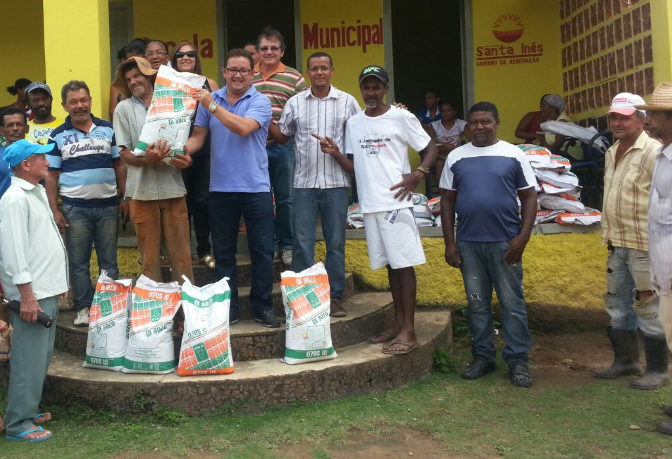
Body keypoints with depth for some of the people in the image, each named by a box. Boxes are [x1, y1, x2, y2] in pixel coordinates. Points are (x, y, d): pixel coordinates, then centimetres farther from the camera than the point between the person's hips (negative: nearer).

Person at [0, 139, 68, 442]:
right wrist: (27, 295, -22)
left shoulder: (37, 192, 14)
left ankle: (28, 410, 26)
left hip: (47, 290, 10)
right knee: (30, 360, -5)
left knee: (41, 357, 15)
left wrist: (57, 281, 21)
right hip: (32, 293, -9)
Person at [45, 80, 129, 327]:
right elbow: (51, 175, 3)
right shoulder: (58, 136, 2)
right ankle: (83, 307, 16)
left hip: (108, 205, 1)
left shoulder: (108, 129, 6)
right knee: (78, 262, 6)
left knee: (109, 260, 8)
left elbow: (119, 165, 9)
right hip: (74, 208, -1)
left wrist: (125, 198, 4)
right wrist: (55, 210, -3)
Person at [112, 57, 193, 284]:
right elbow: (124, 154, 1)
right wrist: (146, 159, -20)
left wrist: (186, 158, -10)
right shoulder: (124, 108, 5)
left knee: (181, 253, 4)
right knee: (149, 255, 7)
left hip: (173, 187, 1)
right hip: (142, 190, -1)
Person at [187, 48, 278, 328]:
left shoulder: (260, 101, -3)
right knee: (223, 252, 9)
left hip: (256, 188, -2)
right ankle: (229, 307, 20)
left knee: (262, 251, 3)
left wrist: (212, 106, -17)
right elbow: (198, 137, 5)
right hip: (221, 189, 3)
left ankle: (262, 306, 15)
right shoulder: (209, 100, 7)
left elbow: (243, 128, -20)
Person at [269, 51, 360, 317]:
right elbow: (282, 136, 13)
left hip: (336, 183, 0)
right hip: (304, 183, 1)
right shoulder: (295, 102, 8)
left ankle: (335, 297, 16)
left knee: (336, 243, 7)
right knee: (302, 243, 3)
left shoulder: (347, 102, 4)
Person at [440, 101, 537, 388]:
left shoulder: (513, 155, 2)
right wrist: (449, 242, 2)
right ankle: (482, 356, 21)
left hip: (505, 242, -2)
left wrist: (522, 237, -8)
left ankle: (517, 360, 12)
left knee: (512, 303, 3)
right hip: (468, 243, 2)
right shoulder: (456, 157, 7)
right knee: (477, 303, 9)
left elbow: (529, 197, 2)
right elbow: (447, 201, 8)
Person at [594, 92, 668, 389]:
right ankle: (626, 360, 32)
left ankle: (657, 370, 15)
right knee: (617, 304, 17)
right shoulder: (611, 153, 13)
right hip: (618, 244, 9)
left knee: (648, 308, 0)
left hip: (644, 245, -9)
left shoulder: (653, 153, -14)